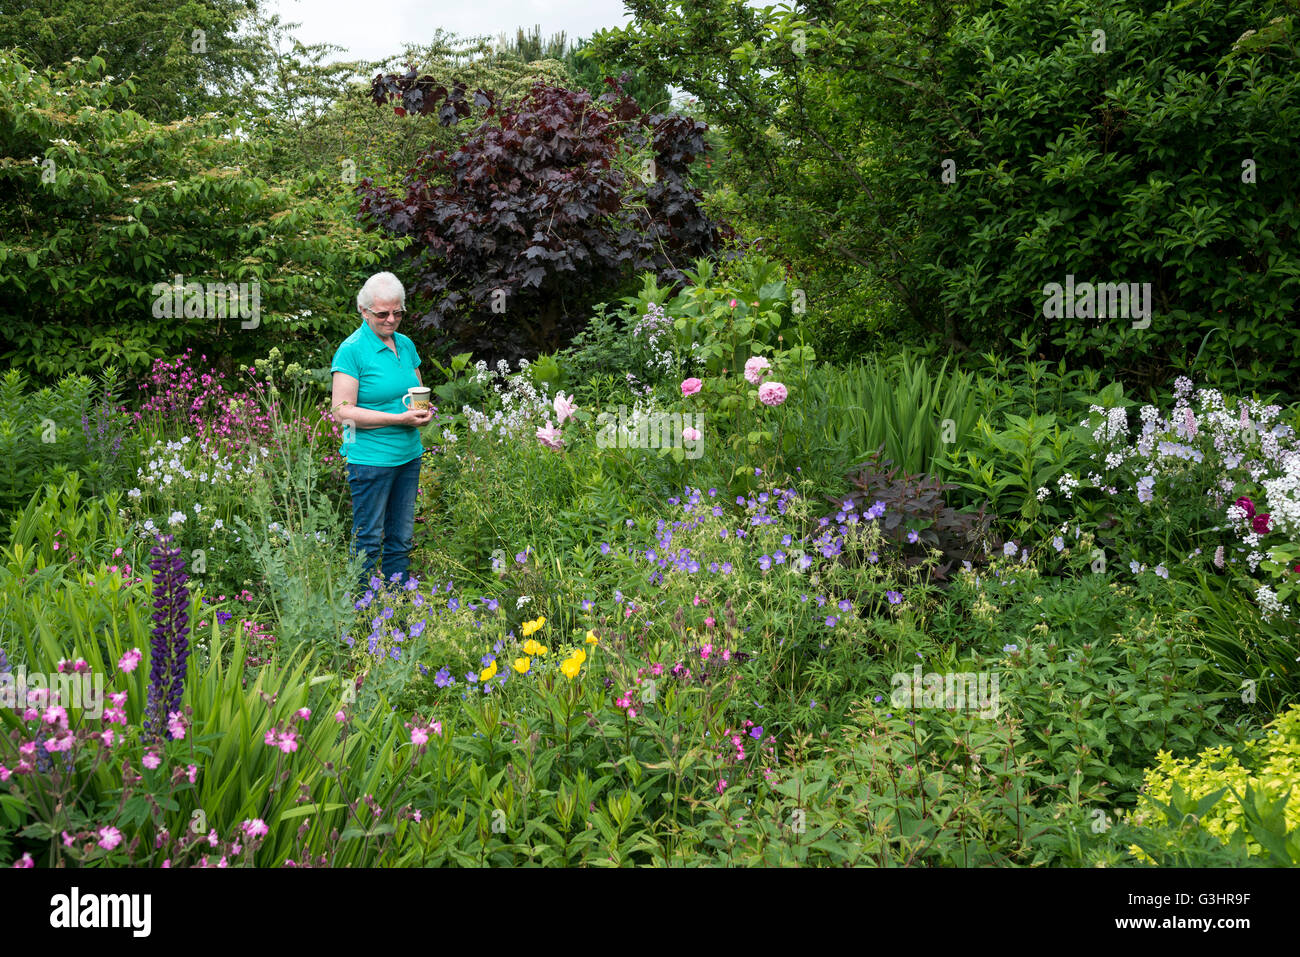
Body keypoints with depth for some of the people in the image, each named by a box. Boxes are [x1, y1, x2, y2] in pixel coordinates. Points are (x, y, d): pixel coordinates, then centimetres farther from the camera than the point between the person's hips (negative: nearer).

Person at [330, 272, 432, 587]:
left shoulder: (406, 345, 11)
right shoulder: (352, 350, -10)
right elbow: (342, 410, -15)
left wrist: (424, 411, 0)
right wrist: (399, 419, -18)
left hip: (408, 454, 7)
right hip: (370, 458, -7)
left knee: (402, 538, 12)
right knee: (368, 540, 0)